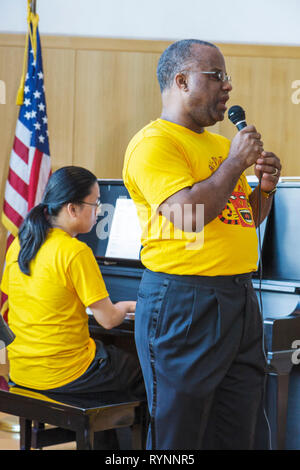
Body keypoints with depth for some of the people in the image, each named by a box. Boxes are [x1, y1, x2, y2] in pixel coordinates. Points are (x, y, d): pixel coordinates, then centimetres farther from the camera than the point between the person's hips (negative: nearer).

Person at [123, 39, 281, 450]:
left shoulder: (220, 144, 18)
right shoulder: (154, 143, -10)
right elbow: (188, 214, -23)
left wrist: (266, 186, 7)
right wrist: (237, 161, -12)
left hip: (241, 300, 8)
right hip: (184, 304, -8)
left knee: (237, 434, 12)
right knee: (177, 435, 2)